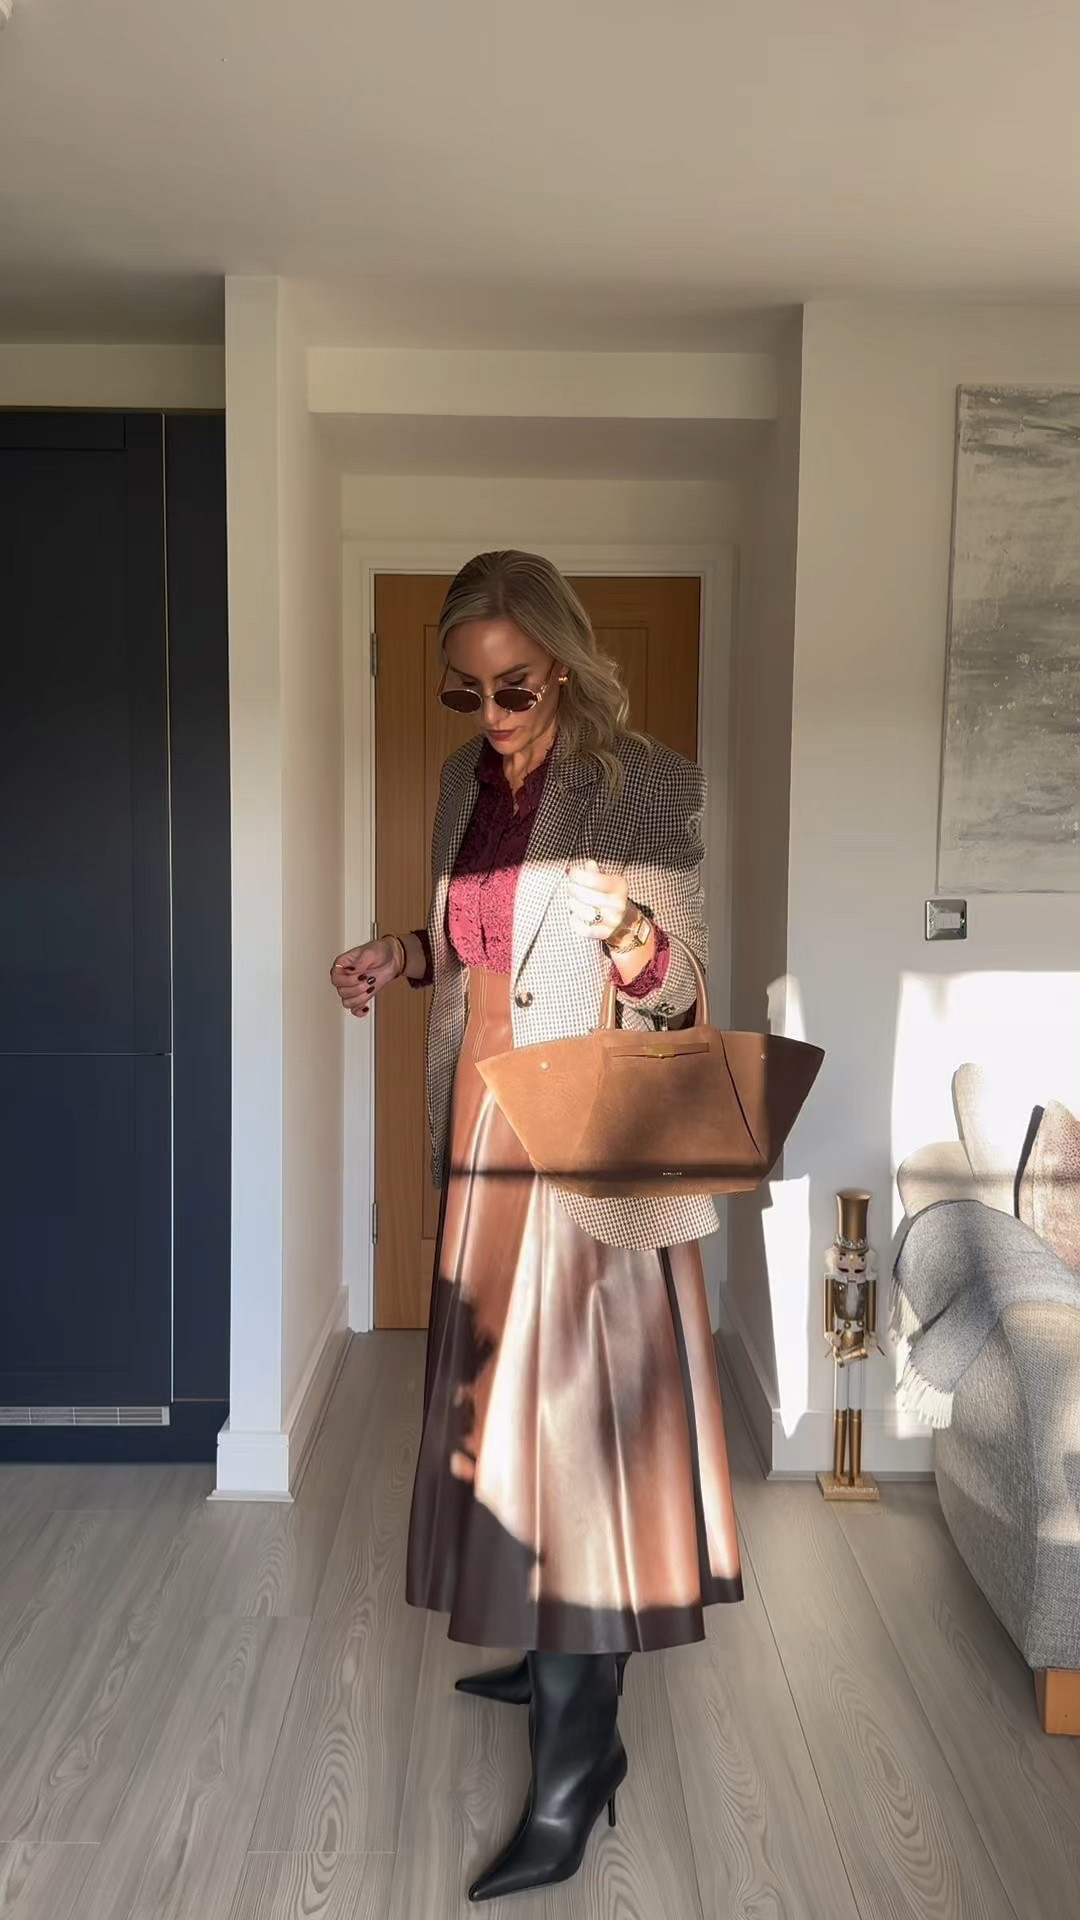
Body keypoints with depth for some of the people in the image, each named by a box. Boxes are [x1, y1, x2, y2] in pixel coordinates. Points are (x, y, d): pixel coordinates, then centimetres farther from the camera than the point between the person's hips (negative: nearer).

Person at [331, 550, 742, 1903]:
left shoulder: (646, 786, -11)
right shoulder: (466, 783, 8)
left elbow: (684, 983, -10)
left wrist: (641, 953, -31)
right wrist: (405, 955, 1)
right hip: (483, 1130, 7)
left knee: (571, 1418, -4)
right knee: (498, 1399, 16)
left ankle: (574, 1762, 9)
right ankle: (558, 1654, 37)